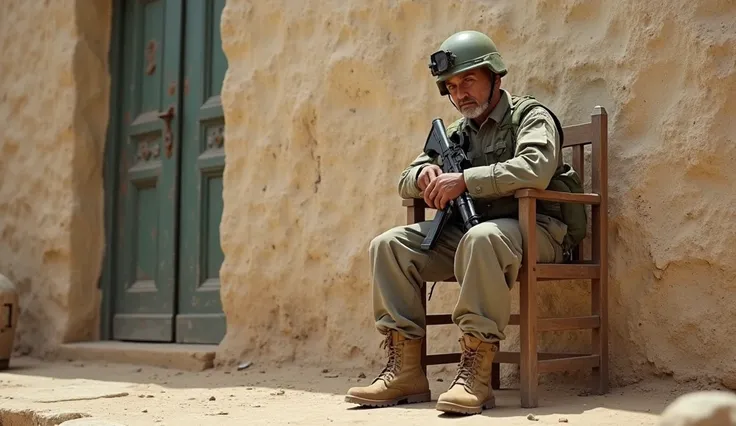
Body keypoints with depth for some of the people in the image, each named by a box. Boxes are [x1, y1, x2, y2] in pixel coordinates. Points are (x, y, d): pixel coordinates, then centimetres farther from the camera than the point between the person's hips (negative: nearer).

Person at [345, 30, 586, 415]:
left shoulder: (530, 116, -1)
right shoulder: (459, 133, 19)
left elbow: (535, 169, -23)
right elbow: (405, 183, 20)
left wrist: (464, 180, -23)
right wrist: (424, 174, -5)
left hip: (534, 229, -7)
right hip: (468, 231, 7)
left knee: (481, 238, -40)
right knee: (389, 246, -9)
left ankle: (476, 375, -36)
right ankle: (405, 371, -14)